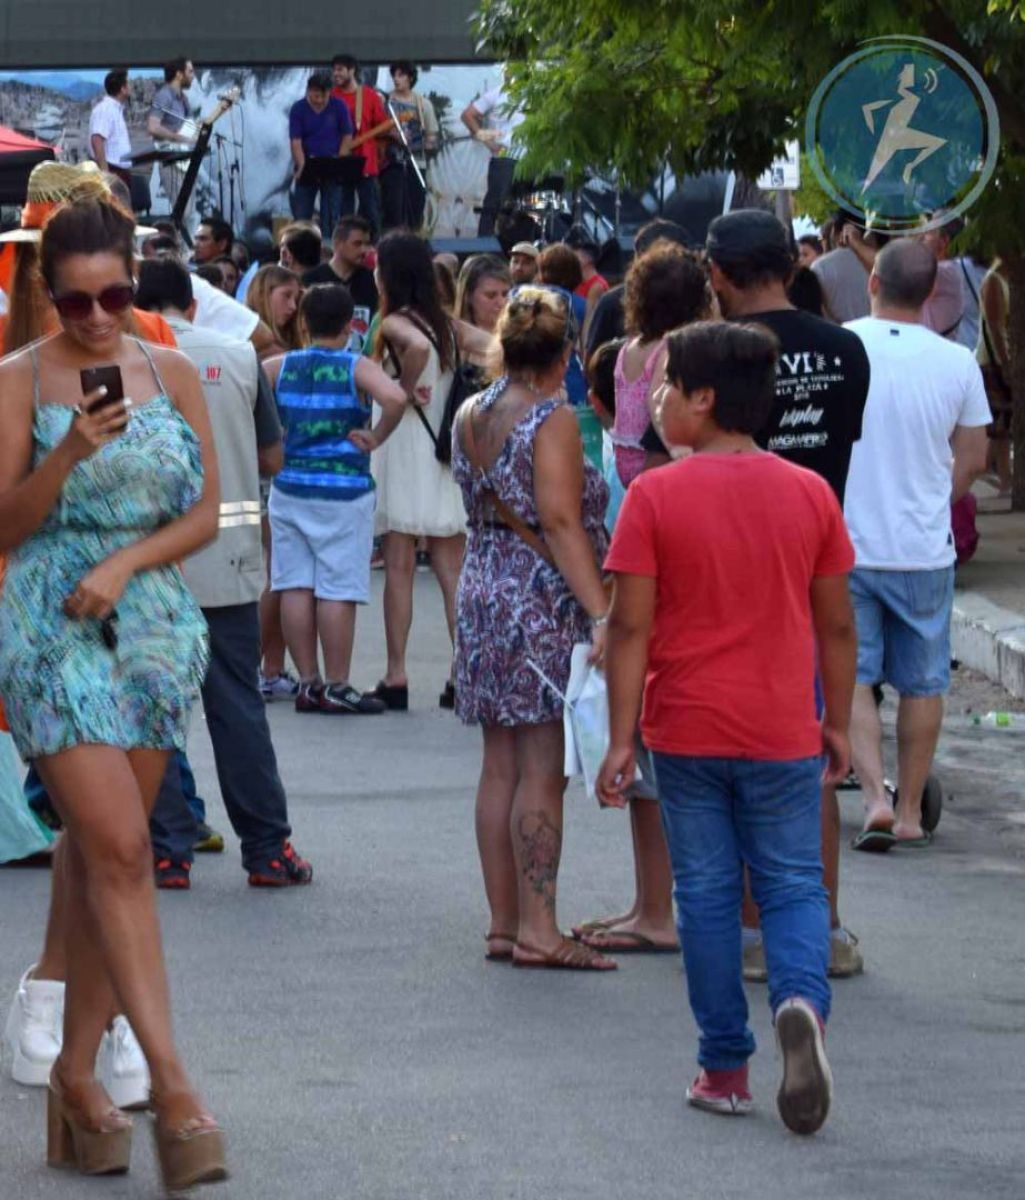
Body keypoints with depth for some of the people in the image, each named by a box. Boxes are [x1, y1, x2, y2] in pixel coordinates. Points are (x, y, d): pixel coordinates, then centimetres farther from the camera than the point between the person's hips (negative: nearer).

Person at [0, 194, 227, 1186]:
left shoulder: (173, 376, 8)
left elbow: (206, 513, 7)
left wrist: (125, 563, -9)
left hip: (153, 625, 4)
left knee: (100, 856, 6)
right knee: (118, 847, -14)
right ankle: (171, 1088, -18)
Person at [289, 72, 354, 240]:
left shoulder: (338, 107, -4)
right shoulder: (298, 109, -5)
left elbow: (347, 136, 1)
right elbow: (296, 141, -9)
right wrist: (302, 166, -23)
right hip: (307, 169, 0)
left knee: (331, 216, 1)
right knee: (301, 215, 3)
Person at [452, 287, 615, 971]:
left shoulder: (470, 416, 10)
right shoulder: (553, 420, -12)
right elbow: (561, 523, -18)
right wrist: (600, 612, -21)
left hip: (483, 592, 8)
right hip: (543, 603, -8)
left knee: (501, 766, 10)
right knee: (543, 769, -6)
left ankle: (504, 922, 13)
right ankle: (538, 929, -7)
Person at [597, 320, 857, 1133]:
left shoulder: (655, 497, -9)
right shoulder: (811, 494, -1)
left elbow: (631, 626, -10)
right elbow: (836, 624, 4)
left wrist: (620, 738, -6)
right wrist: (838, 723, 14)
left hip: (687, 732, -1)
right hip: (784, 736, 1)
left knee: (707, 895, 9)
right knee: (793, 885, 10)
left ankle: (725, 1069, 12)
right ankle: (802, 1000, -19)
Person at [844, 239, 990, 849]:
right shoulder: (957, 363, -5)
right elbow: (973, 460, 4)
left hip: (845, 543, -1)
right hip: (925, 548, 1)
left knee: (850, 677, 7)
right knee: (923, 684, 13)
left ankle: (875, 796, -9)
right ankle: (910, 811, 18)